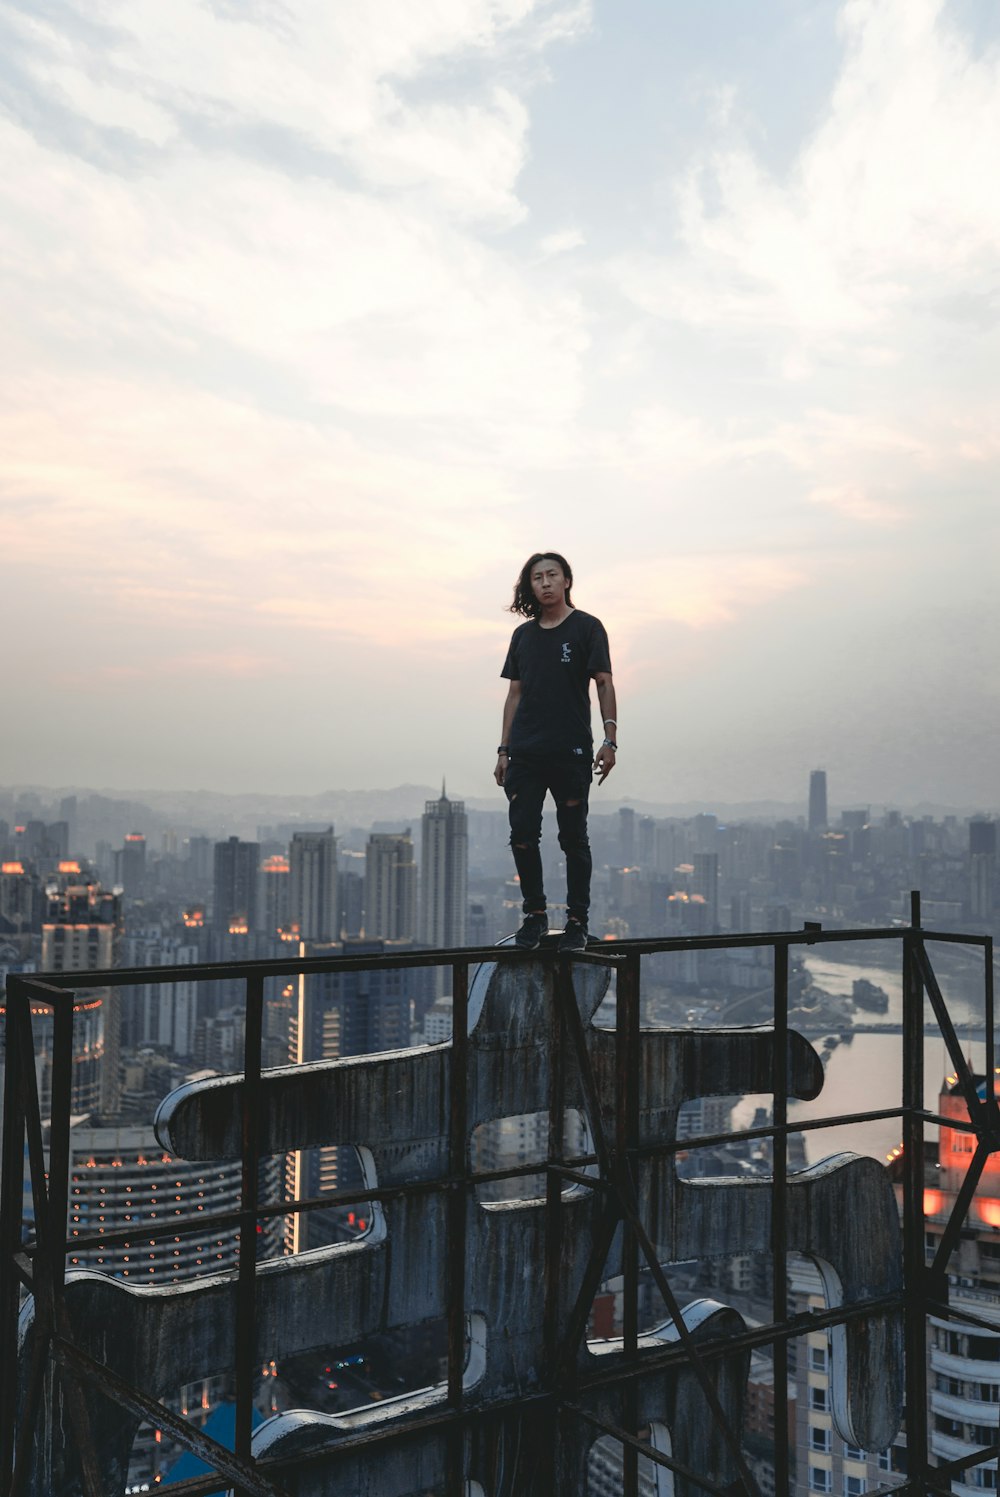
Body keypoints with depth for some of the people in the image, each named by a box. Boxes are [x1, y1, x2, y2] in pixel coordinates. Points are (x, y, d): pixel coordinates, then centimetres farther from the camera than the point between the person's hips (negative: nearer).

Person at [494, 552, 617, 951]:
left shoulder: (586, 627, 1)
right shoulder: (523, 634, 14)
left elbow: (604, 684, -2)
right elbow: (515, 694, 15)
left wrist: (609, 740, -11)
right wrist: (503, 750, 11)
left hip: (571, 753, -4)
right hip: (525, 753, 4)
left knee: (573, 839, 2)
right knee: (522, 836, 1)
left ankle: (577, 922, 11)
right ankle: (534, 914, 16)